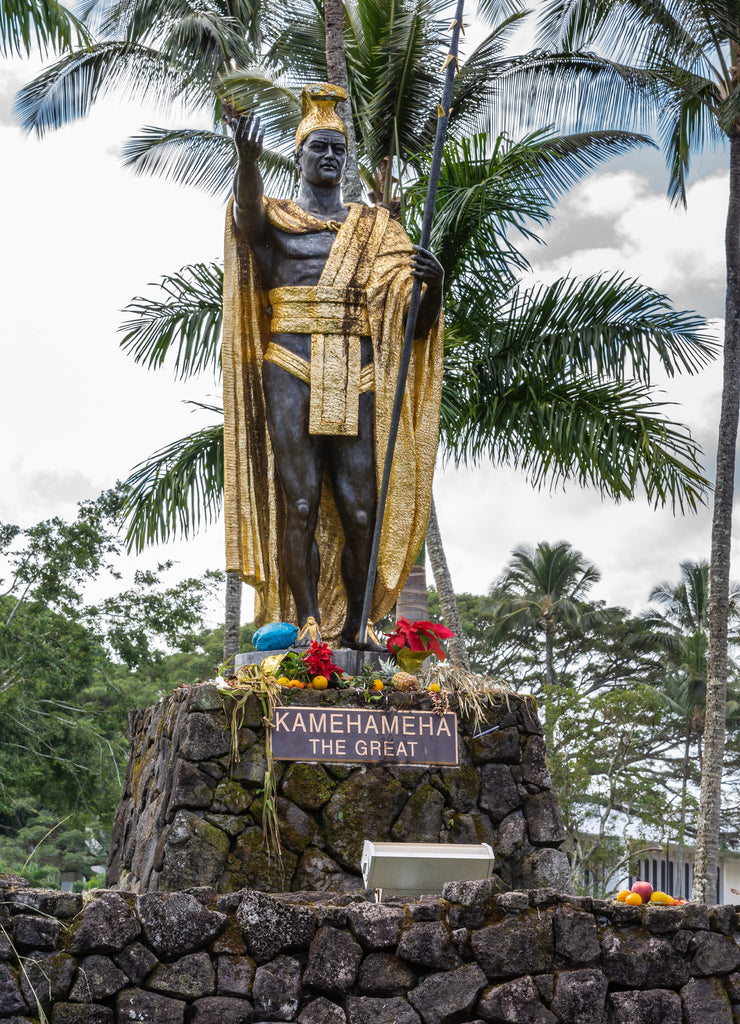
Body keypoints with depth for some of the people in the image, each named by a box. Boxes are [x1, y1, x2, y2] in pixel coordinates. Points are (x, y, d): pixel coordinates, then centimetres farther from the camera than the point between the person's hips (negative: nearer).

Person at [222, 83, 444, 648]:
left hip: (354, 376, 2)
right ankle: (308, 627, -2)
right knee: (299, 504, -6)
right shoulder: (276, 218, 11)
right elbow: (249, 215, -18)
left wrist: (434, 281, -13)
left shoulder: (374, 228, 18)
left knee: (360, 510, -4)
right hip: (290, 371, -2)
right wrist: (248, 159, -39)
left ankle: (355, 630, 4)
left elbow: (419, 319, 11)